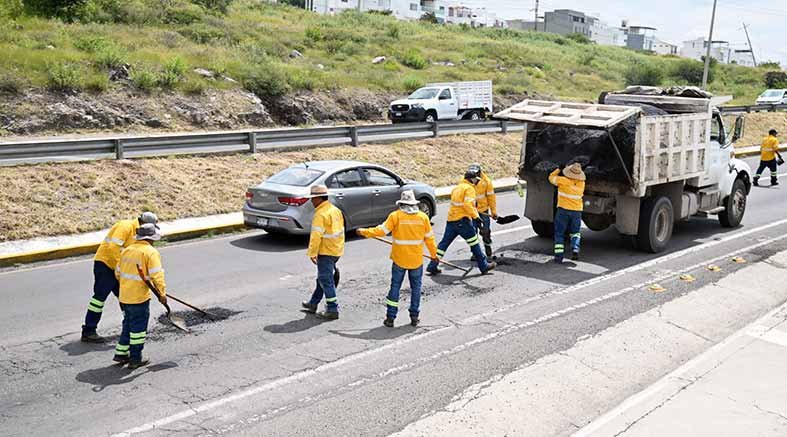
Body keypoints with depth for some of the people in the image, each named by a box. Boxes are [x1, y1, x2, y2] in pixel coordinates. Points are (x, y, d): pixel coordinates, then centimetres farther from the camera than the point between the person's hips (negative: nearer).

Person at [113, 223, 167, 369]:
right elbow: (156, 275, -19)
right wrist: (162, 293, -12)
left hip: (124, 296, 7)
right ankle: (135, 358, 11)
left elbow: (118, 273, 17)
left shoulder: (126, 250, 9)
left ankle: (121, 353, 26)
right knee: (138, 327, 4)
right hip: (139, 297, -7)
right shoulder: (151, 252, -13)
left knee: (128, 324, 21)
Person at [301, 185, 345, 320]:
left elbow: (316, 236, -23)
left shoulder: (320, 214, -19)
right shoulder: (335, 210, 10)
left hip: (326, 252, -10)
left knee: (326, 280, -2)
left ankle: (332, 310, 0)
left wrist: (312, 253, -17)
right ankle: (313, 304, 31)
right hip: (337, 250, 10)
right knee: (322, 277, 19)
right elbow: (340, 230, 17)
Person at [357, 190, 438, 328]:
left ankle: (390, 317, 9)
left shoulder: (396, 216, -10)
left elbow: (382, 230, -11)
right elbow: (429, 238, 6)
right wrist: (433, 254, 18)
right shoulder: (423, 217, -1)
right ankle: (414, 316, 17)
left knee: (395, 287, 8)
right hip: (417, 259, 2)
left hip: (399, 259, -1)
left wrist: (364, 232, 2)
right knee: (416, 287, 14)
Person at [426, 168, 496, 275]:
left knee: (444, 242, 10)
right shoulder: (469, 188, -8)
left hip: (451, 219, 8)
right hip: (462, 220, -8)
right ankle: (484, 266, 10)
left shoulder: (457, 187, 19)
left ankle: (432, 266, 10)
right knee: (474, 242, 3)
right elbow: (467, 204, -21)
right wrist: (475, 215, -14)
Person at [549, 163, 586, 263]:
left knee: (559, 234, 5)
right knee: (575, 232, 20)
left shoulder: (563, 181, -15)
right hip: (577, 211, 3)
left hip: (563, 210, -3)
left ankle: (559, 255, -5)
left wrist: (558, 169, 16)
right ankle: (575, 249, -3)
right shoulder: (582, 183, -1)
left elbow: (551, 178, 1)